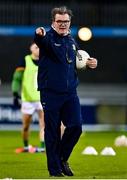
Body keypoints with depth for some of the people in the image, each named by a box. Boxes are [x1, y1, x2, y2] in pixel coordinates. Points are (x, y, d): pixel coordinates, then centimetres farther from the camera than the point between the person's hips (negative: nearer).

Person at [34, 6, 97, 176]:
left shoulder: (72, 41, 11)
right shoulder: (48, 37, -9)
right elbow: (40, 41, -34)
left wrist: (88, 63, 5)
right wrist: (39, 35, -58)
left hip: (70, 92, 5)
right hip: (51, 93, -5)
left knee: (76, 126, -3)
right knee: (52, 132, 1)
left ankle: (62, 158, 20)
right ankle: (55, 169, 11)